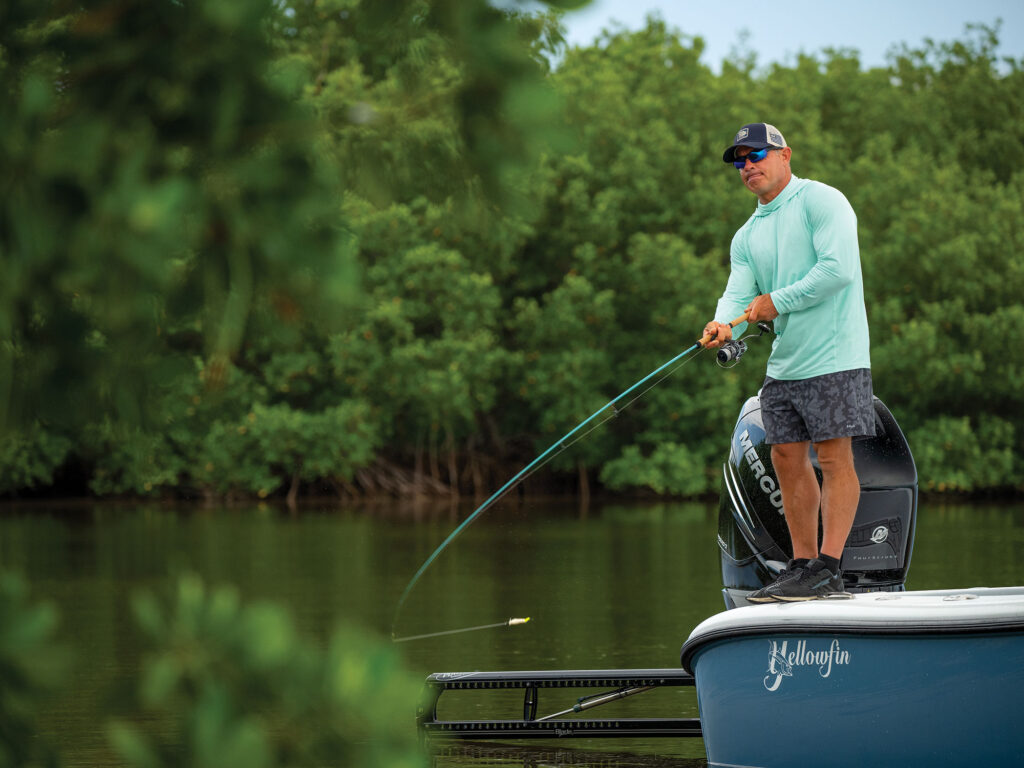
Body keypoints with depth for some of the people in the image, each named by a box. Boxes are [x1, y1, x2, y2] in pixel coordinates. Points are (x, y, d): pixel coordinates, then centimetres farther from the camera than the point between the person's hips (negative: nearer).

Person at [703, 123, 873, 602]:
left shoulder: (820, 201, -6)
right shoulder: (747, 236, 17)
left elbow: (839, 268, -18)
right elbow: (738, 293, 4)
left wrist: (778, 301, -14)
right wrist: (723, 324, -20)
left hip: (834, 359, -8)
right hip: (783, 364, 8)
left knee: (834, 458, -8)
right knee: (787, 459, 7)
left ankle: (828, 571, -11)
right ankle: (802, 564, 15)